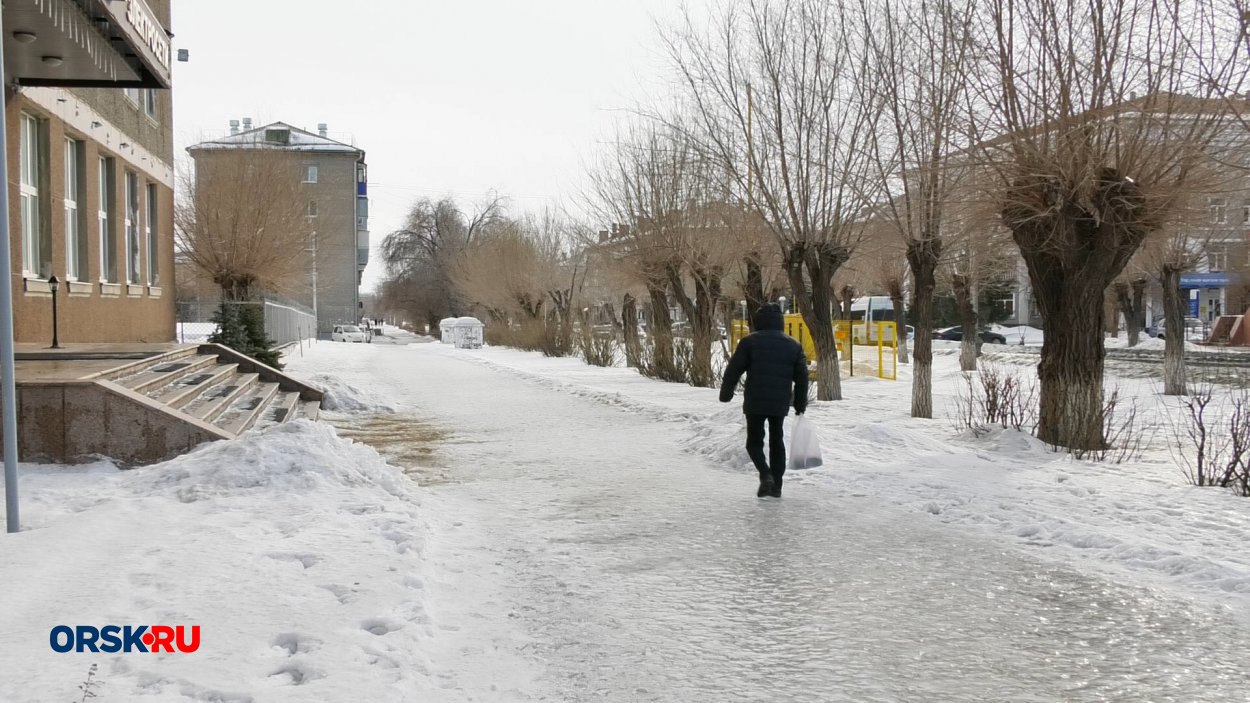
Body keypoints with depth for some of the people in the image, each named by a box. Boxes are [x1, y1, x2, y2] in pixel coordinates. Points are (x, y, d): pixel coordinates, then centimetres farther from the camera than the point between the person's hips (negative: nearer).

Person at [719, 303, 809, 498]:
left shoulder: (749, 342, -4)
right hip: (780, 404, 3)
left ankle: (766, 474, -17)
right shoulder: (793, 345, 8)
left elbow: (733, 370, -4)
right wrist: (800, 405, 17)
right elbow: (802, 378, 10)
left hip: (755, 403, -3)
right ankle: (776, 485, 14)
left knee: (754, 441, 6)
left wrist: (725, 394, 9)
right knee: (777, 441, 15)